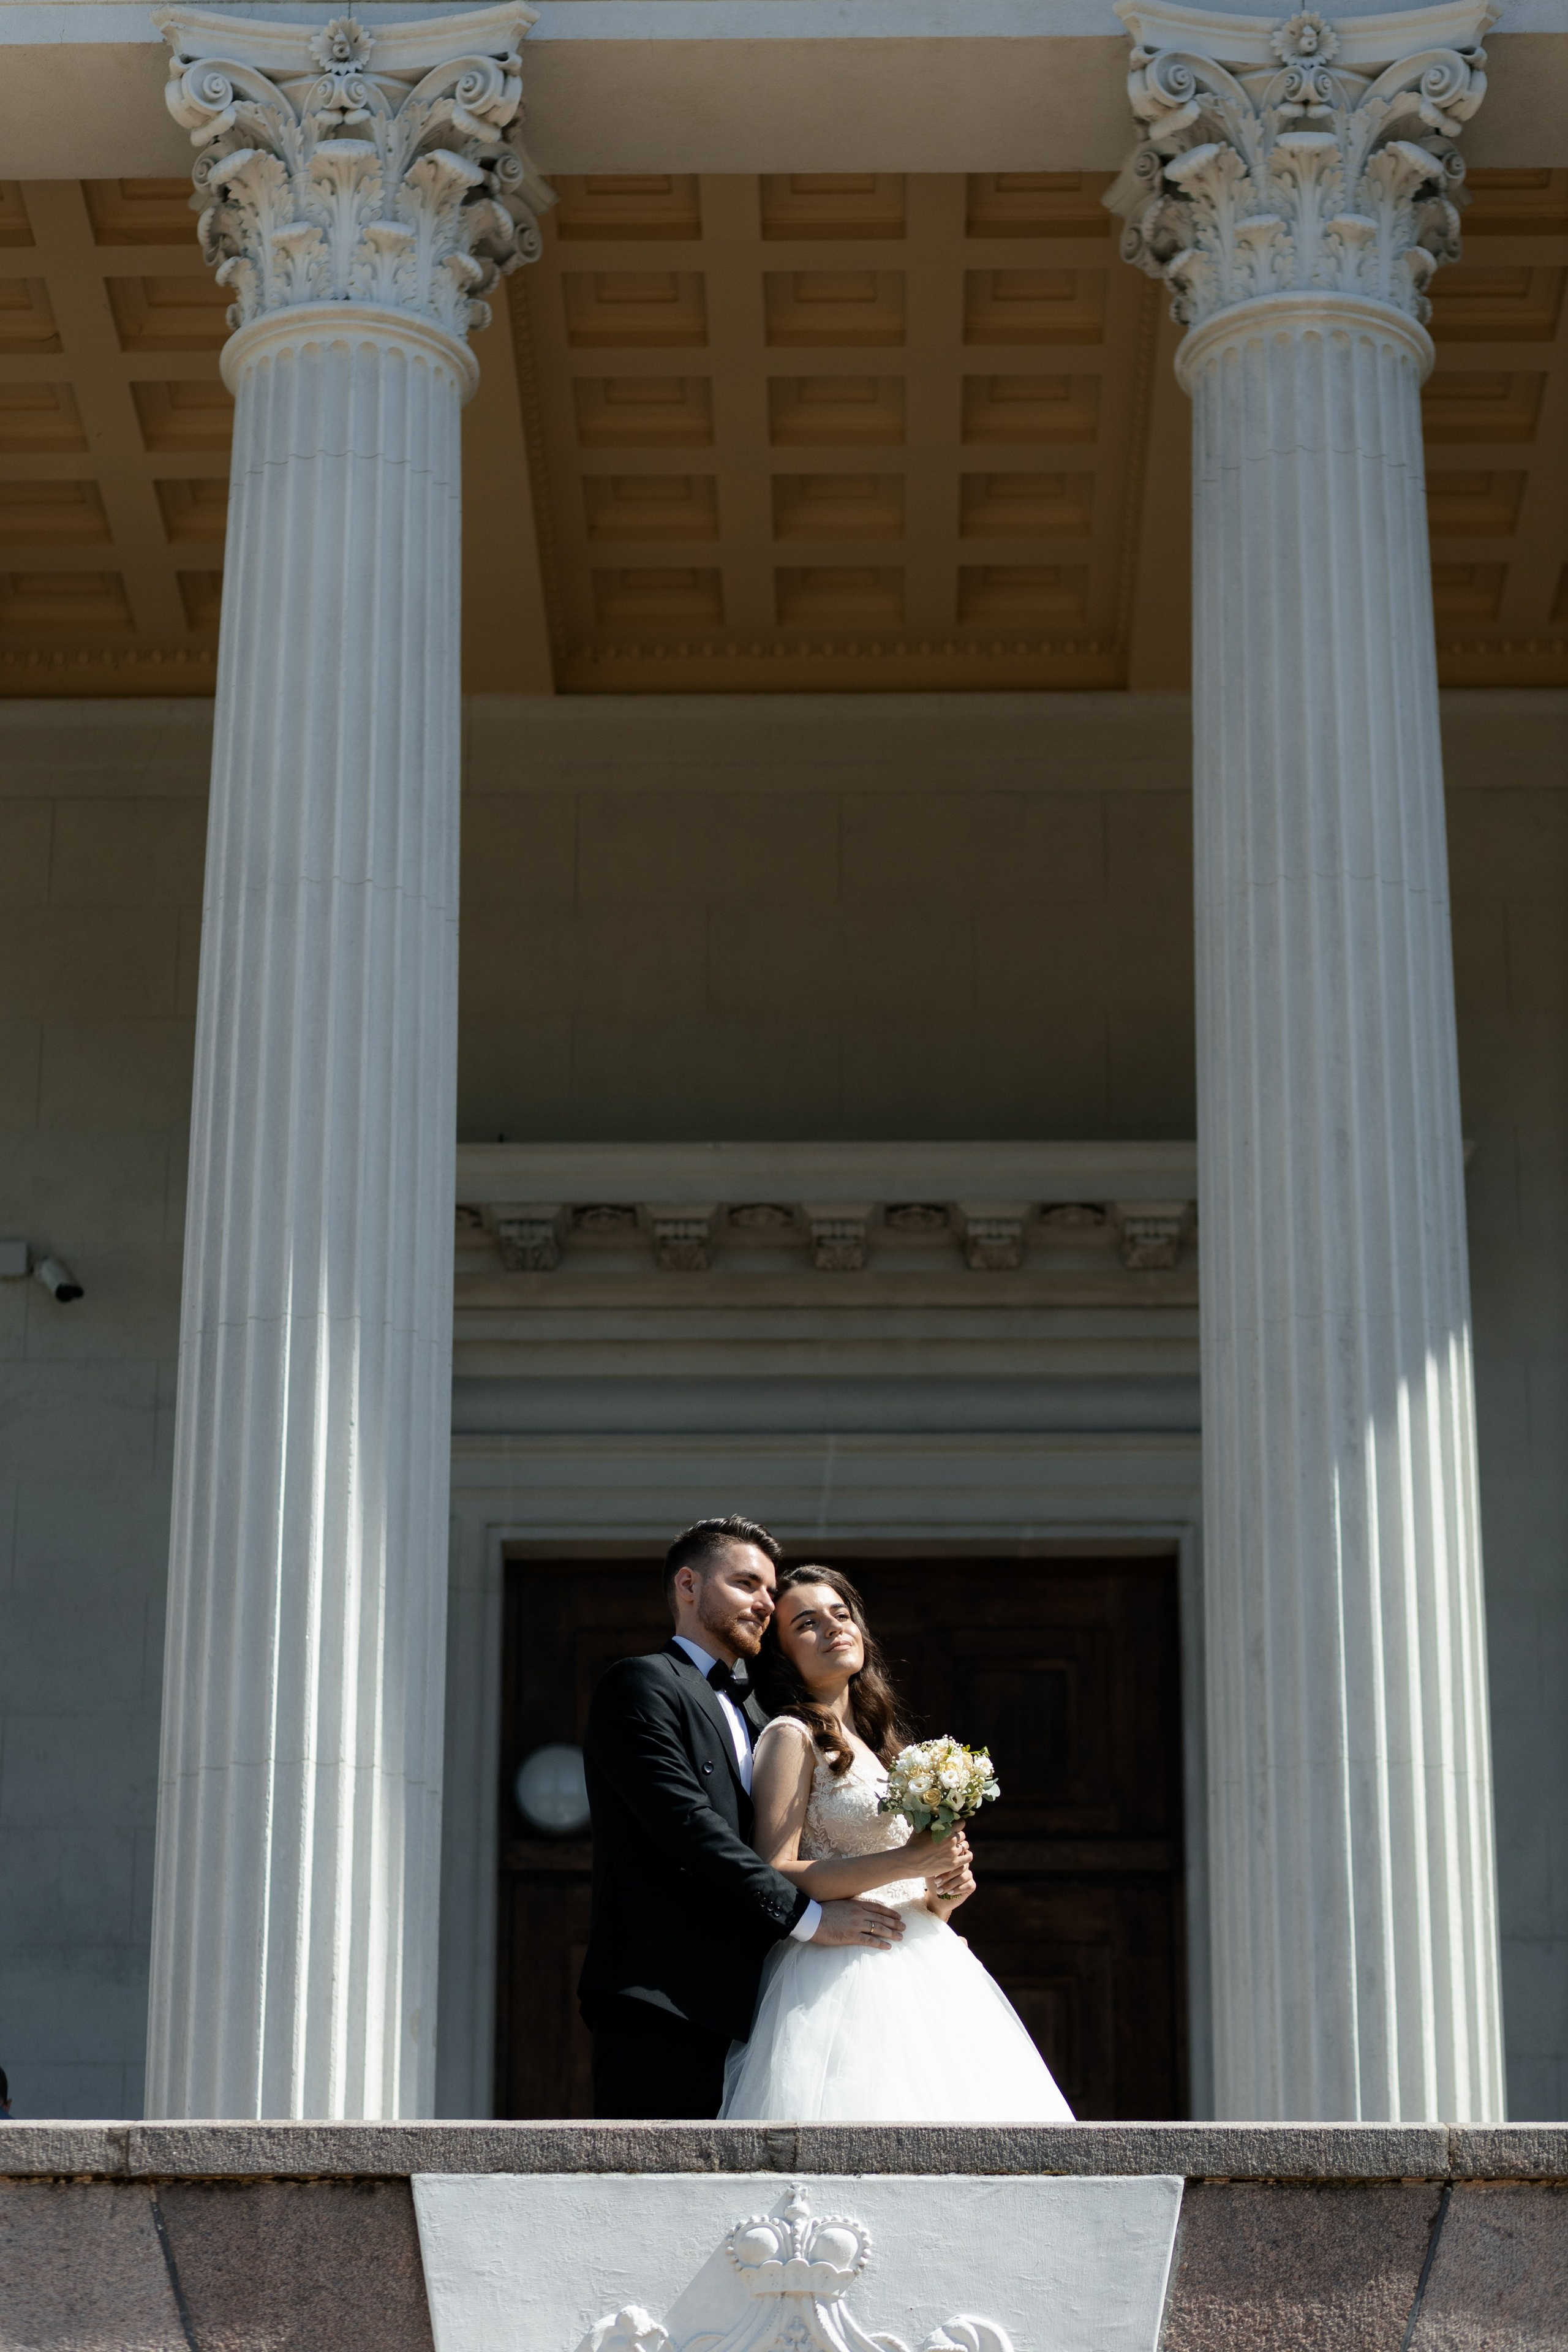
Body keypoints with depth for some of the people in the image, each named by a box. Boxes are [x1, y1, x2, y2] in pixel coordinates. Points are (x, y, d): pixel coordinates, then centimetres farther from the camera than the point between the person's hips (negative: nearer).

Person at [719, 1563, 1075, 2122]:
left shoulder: (876, 1741, 22)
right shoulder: (791, 1737, -2)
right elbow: (774, 1877, -14)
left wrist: (941, 1895, 4)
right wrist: (905, 1862, -18)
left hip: (919, 1966, 8)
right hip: (845, 1981, -8)